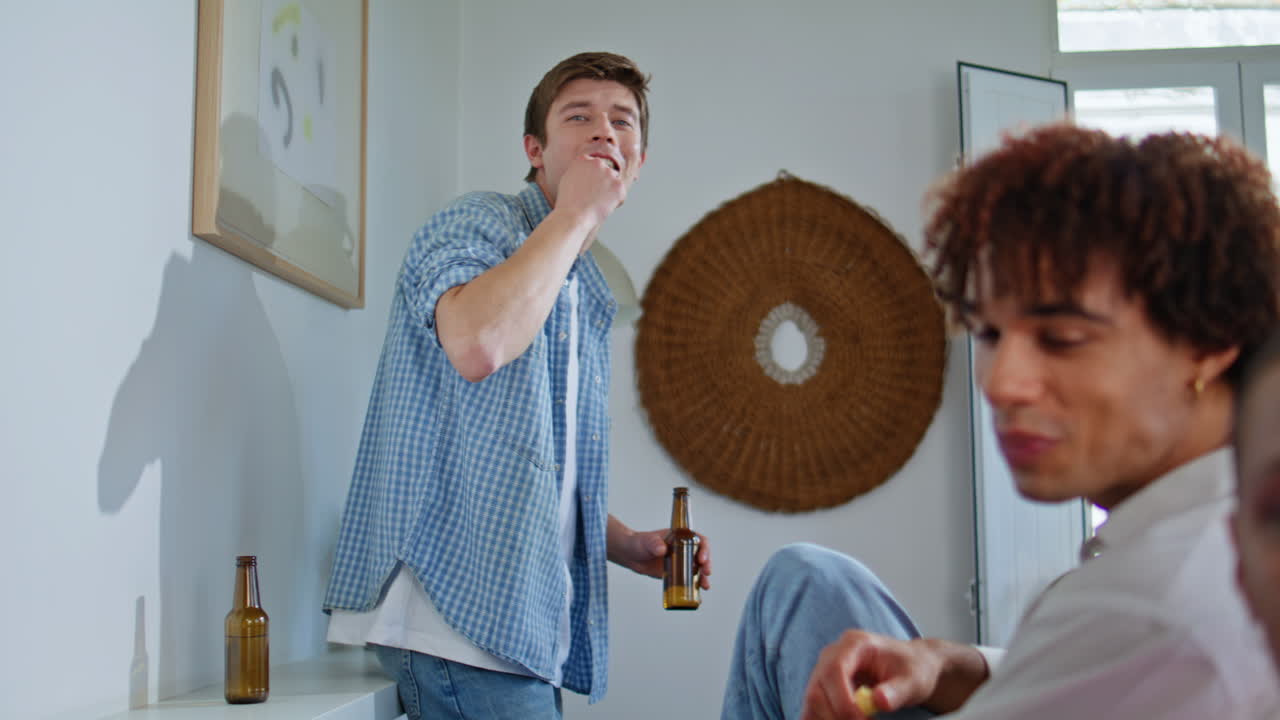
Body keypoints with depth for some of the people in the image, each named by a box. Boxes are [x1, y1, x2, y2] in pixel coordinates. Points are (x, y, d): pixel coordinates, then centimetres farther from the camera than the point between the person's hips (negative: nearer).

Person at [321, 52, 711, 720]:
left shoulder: (589, 299, 20)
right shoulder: (476, 222, -5)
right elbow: (476, 343, -30)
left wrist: (627, 544, 9)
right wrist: (575, 214, -15)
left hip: (522, 622, 9)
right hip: (455, 608, -9)